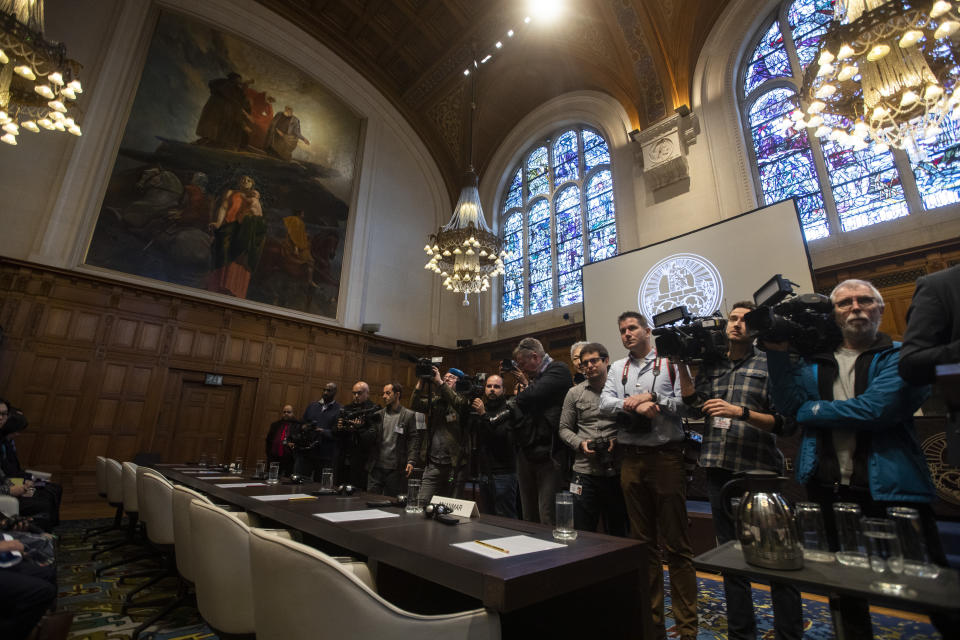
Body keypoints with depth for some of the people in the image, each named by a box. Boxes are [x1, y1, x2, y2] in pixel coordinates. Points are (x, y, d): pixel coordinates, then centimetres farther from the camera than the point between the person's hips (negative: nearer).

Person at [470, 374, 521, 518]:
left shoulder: (510, 407, -5)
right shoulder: (480, 406, 11)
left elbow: (502, 434, -17)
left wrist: (484, 415, -22)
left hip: (503, 472, -5)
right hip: (484, 471, 5)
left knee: (505, 518, -1)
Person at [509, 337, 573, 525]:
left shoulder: (558, 370, -5)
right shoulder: (534, 376, 19)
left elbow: (530, 397, -19)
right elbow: (519, 407, 19)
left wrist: (525, 383, 1)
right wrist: (521, 389, 3)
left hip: (548, 453, -8)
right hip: (526, 452, 8)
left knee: (547, 516, -6)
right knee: (529, 515, 14)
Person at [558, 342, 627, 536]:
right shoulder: (574, 393, 7)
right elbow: (564, 428, 9)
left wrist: (619, 440, -12)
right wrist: (580, 444, -7)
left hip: (616, 470, 0)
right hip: (585, 471, 1)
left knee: (618, 530, 13)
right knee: (583, 533, 7)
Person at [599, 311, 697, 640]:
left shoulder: (669, 362, 0)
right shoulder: (617, 368, 12)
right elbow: (604, 404, -1)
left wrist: (652, 397, -13)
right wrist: (636, 404, -15)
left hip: (665, 455, -4)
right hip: (631, 458, 4)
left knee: (676, 544, 3)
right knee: (643, 541, 14)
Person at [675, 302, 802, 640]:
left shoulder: (768, 364, -1)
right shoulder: (710, 365, 11)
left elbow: (780, 422, -5)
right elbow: (695, 406, 2)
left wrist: (741, 412, -20)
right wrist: (681, 365, 0)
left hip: (759, 469, -4)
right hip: (719, 469, 4)